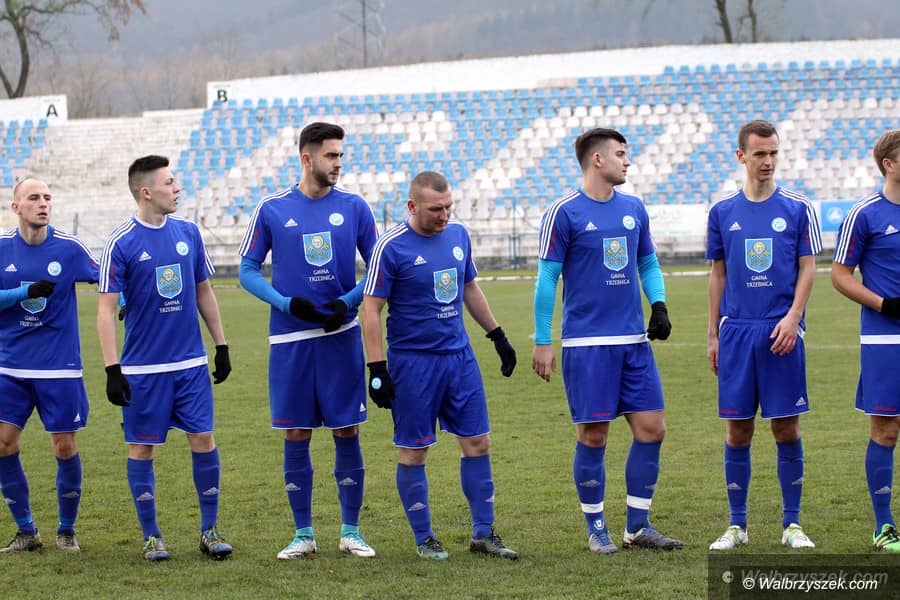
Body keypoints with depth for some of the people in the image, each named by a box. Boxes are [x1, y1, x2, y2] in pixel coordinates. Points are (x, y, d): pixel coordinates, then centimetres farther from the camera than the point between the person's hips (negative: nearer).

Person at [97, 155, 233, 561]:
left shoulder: (188, 233, 5)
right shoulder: (121, 243, -9)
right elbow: (106, 309, -9)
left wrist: (221, 346, 13)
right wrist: (113, 370, -15)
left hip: (191, 363, 4)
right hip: (143, 369, -4)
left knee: (203, 439, 0)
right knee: (142, 447, 3)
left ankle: (209, 529, 11)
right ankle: (151, 536, 14)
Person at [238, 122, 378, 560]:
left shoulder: (353, 207, 2)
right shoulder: (272, 209, 0)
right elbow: (248, 271, 5)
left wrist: (348, 302, -10)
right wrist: (286, 303, -11)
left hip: (341, 337, 0)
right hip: (290, 340, 0)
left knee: (347, 433, 2)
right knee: (295, 435, 3)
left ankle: (350, 531, 12)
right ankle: (303, 534, 13)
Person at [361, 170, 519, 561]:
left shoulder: (458, 235, 6)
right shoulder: (391, 247, -12)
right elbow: (371, 309, -11)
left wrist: (497, 335, 22)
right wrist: (377, 369, -16)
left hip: (460, 355, 5)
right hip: (413, 362, -5)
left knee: (478, 443, 4)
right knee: (413, 452, 2)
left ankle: (483, 533, 13)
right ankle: (424, 539, 13)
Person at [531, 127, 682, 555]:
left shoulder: (633, 209, 11)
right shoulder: (563, 213, -6)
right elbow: (547, 278, -4)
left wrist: (658, 305, 2)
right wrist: (542, 343, -7)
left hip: (634, 340, 5)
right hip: (586, 342, -5)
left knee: (651, 429, 1)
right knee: (593, 436, -1)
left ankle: (638, 526, 13)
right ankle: (597, 529, 12)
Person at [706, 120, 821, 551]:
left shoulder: (798, 209, 3)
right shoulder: (722, 212, 8)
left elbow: (807, 268, 2)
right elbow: (718, 275, 13)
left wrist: (792, 318, -11)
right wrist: (713, 334, 10)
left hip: (782, 332, -1)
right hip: (736, 331, 1)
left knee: (786, 427, 0)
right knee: (738, 430, 3)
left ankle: (792, 524, 9)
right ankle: (737, 524, 11)